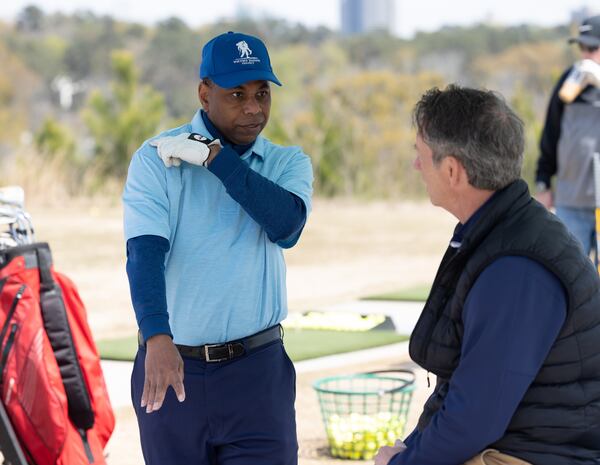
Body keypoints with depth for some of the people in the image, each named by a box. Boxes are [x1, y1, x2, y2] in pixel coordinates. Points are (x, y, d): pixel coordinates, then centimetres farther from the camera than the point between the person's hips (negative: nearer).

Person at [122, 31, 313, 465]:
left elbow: (287, 226, -15)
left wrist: (214, 157, -15)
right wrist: (157, 338, -31)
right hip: (171, 363, -1)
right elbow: (145, 252, -16)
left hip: (257, 368, 1)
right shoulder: (157, 159, -3)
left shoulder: (289, 163, 6)